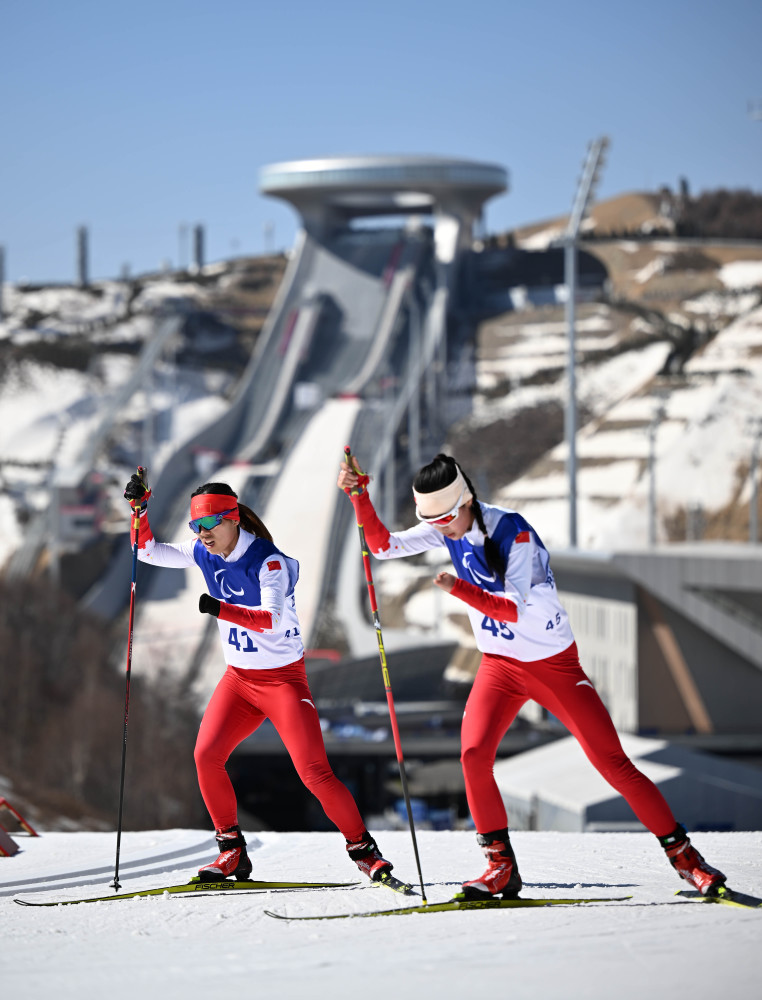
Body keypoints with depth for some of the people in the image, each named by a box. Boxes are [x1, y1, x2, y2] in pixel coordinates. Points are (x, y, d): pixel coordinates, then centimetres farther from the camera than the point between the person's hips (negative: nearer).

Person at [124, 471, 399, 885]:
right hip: (238, 678, 6)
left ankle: (364, 850, 0)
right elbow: (147, 550, 9)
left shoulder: (269, 562, -20)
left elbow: (273, 620, -34)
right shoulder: (204, 553, 0)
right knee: (206, 755, -14)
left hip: (283, 677, -6)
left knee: (314, 772, -14)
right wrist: (139, 507, -7)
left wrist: (222, 610, -46)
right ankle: (232, 851, -2)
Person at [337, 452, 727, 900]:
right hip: (500, 665, 5)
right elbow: (384, 545, -1)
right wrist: (360, 495, -13)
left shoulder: (513, 531, -22)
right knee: (474, 754, -17)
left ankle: (683, 854, 2)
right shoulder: (447, 529, -4)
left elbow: (513, 610, -28)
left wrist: (458, 588, -38)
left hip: (554, 663, -5)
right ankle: (501, 867, -7)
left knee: (612, 762, -8)